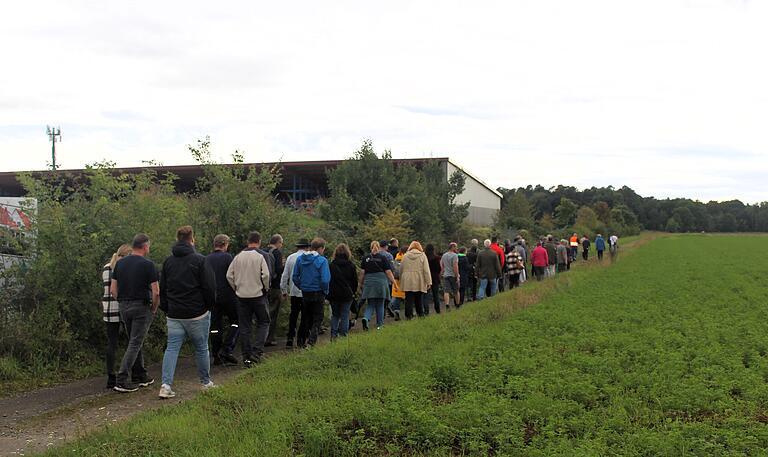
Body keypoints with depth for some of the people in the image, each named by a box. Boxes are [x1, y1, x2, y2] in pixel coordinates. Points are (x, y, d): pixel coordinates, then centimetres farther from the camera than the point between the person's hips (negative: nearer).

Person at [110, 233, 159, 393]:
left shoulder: (120, 264, 8)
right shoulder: (148, 265, -10)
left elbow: (113, 289, 8)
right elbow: (156, 292, -13)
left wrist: (122, 303, 15)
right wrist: (154, 308, 1)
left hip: (124, 307, 6)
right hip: (141, 308, -6)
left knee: (135, 342, 17)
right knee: (135, 344, -4)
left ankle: (140, 376, 22)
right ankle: (121, 380, -8)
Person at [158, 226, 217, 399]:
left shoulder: (168, 261, 8)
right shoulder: (199, 260, -8)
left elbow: (162, 289, 13)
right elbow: (210, 287, -9)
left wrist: (166, 310, 20)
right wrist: (210, 306, 6)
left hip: (174, 314, 4)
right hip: (197, 313, -4)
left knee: (172, 348, 3)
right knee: (201, 348, 9)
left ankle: (166, 385, -9)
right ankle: (206, 382, 20)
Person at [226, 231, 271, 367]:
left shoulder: (238, 256, 5)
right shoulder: (260, 256, -9)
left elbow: (229, 275, 3)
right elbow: (266, 275, -17)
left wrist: (236, 289, 13)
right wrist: (265, 288, -1)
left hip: (242, 296, 4)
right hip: (258, 295, -4)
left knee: (244, 327, 9)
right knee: (263, 322, 10)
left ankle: (247, 357, 11)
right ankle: (257, 350, -6)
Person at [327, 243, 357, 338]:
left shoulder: (332, 265, -4)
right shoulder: (351, 266, -3)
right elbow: (355, 281, 3)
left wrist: (328, 294, 5)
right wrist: (353, 293, 15)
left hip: (334, 295, 1)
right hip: (347, 295, -1)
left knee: (335, 315, 15)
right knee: (345, 316, 5)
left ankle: (333, 334, 5)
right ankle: (343, 335, 2)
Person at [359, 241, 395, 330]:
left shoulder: (365, 258, 3)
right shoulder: (383, 258, -1)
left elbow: (362, 272, 3)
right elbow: (388, 272, -3)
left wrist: (361, 283, 14)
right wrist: (393, 282, 4)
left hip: (369, 283, 1)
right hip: (381, 282, -1)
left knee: (370, 305, 6)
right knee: (380, 305, 9)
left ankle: (366, 318, -20)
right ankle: (379, 325, 13)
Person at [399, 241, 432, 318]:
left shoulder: (405, 256, 5)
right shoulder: (422, 255, 1)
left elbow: (401, 269, 10)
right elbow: (426, 270, -3)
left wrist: (401, 280, 19)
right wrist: (428, 282, -3)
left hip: (408, 282, 1)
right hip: (419, 282, -1)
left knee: (409, 300, 1)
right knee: (419, 299, 9)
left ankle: (409, 315, -2)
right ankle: (420, 314, 14)